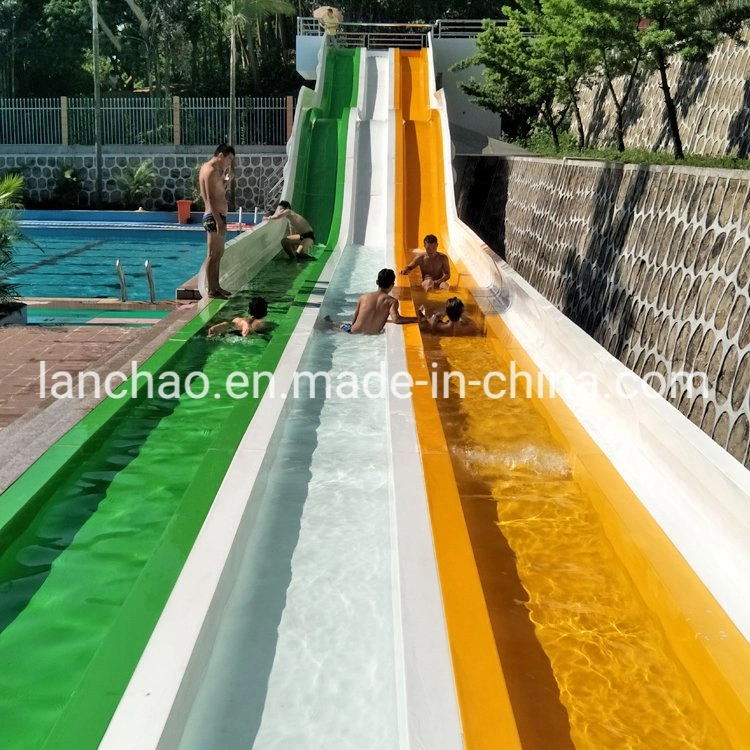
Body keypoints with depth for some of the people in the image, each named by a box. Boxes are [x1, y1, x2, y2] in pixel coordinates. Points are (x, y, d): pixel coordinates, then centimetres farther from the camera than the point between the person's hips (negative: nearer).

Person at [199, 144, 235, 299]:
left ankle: (216, 286, 25)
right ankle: (211, 290, -2)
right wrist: (218, 221, -25)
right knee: (212, 255, -6)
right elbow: (211, 199, -22)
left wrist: (225, 178, 12)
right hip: (214, 217, -11)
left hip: (216, 217, 11)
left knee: (218, 254, 17)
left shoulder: (208, 168, 16)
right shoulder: (211, 170, -16)